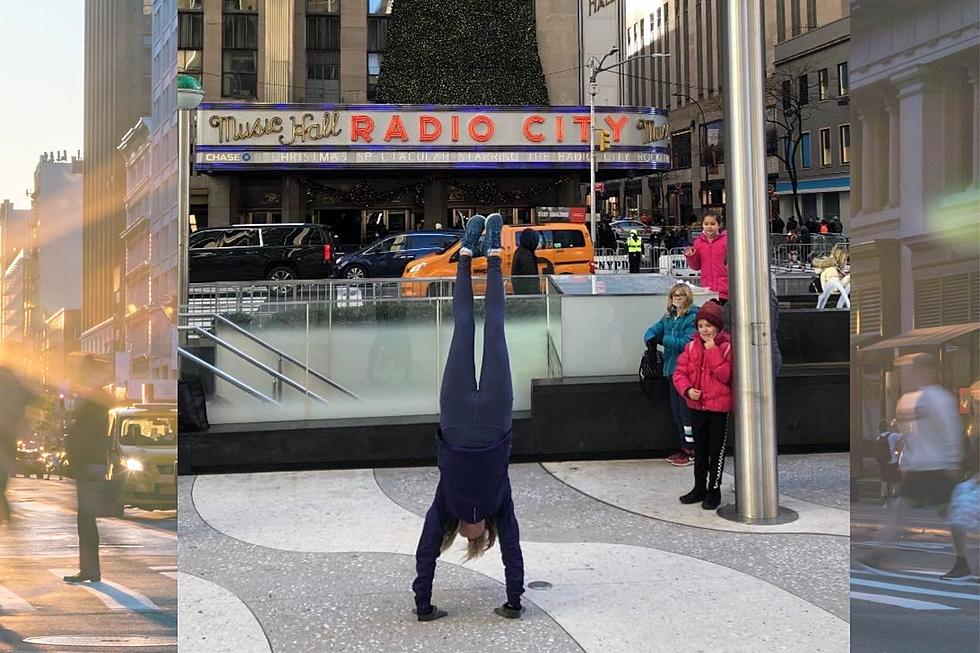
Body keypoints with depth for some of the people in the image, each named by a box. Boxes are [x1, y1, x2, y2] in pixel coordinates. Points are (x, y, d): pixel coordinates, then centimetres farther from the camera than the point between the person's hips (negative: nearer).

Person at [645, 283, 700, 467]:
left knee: (686, 411, -4)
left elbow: (687, 343, -19)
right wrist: (651, 339, -11)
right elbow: (652, 332, 12)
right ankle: (684, 448, 24)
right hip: (672, 369, 8)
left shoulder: (693, 317, -11)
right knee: (676, 411, 14)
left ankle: (692, 452, 4)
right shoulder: (668, 318, 14)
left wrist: (665, 339, -11)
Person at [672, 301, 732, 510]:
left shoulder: (726, 347, -9)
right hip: (697, 406, 5)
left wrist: (712, 351, -23)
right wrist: (687, 389, -15)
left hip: (719, 406, -5)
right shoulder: (692, 347, 4)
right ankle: (699, 488, 27)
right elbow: (680, 372, 3)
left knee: (717, 450, 2)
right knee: (700, 449, 16)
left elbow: (725, 375, -21)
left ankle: (714, 491, 12)